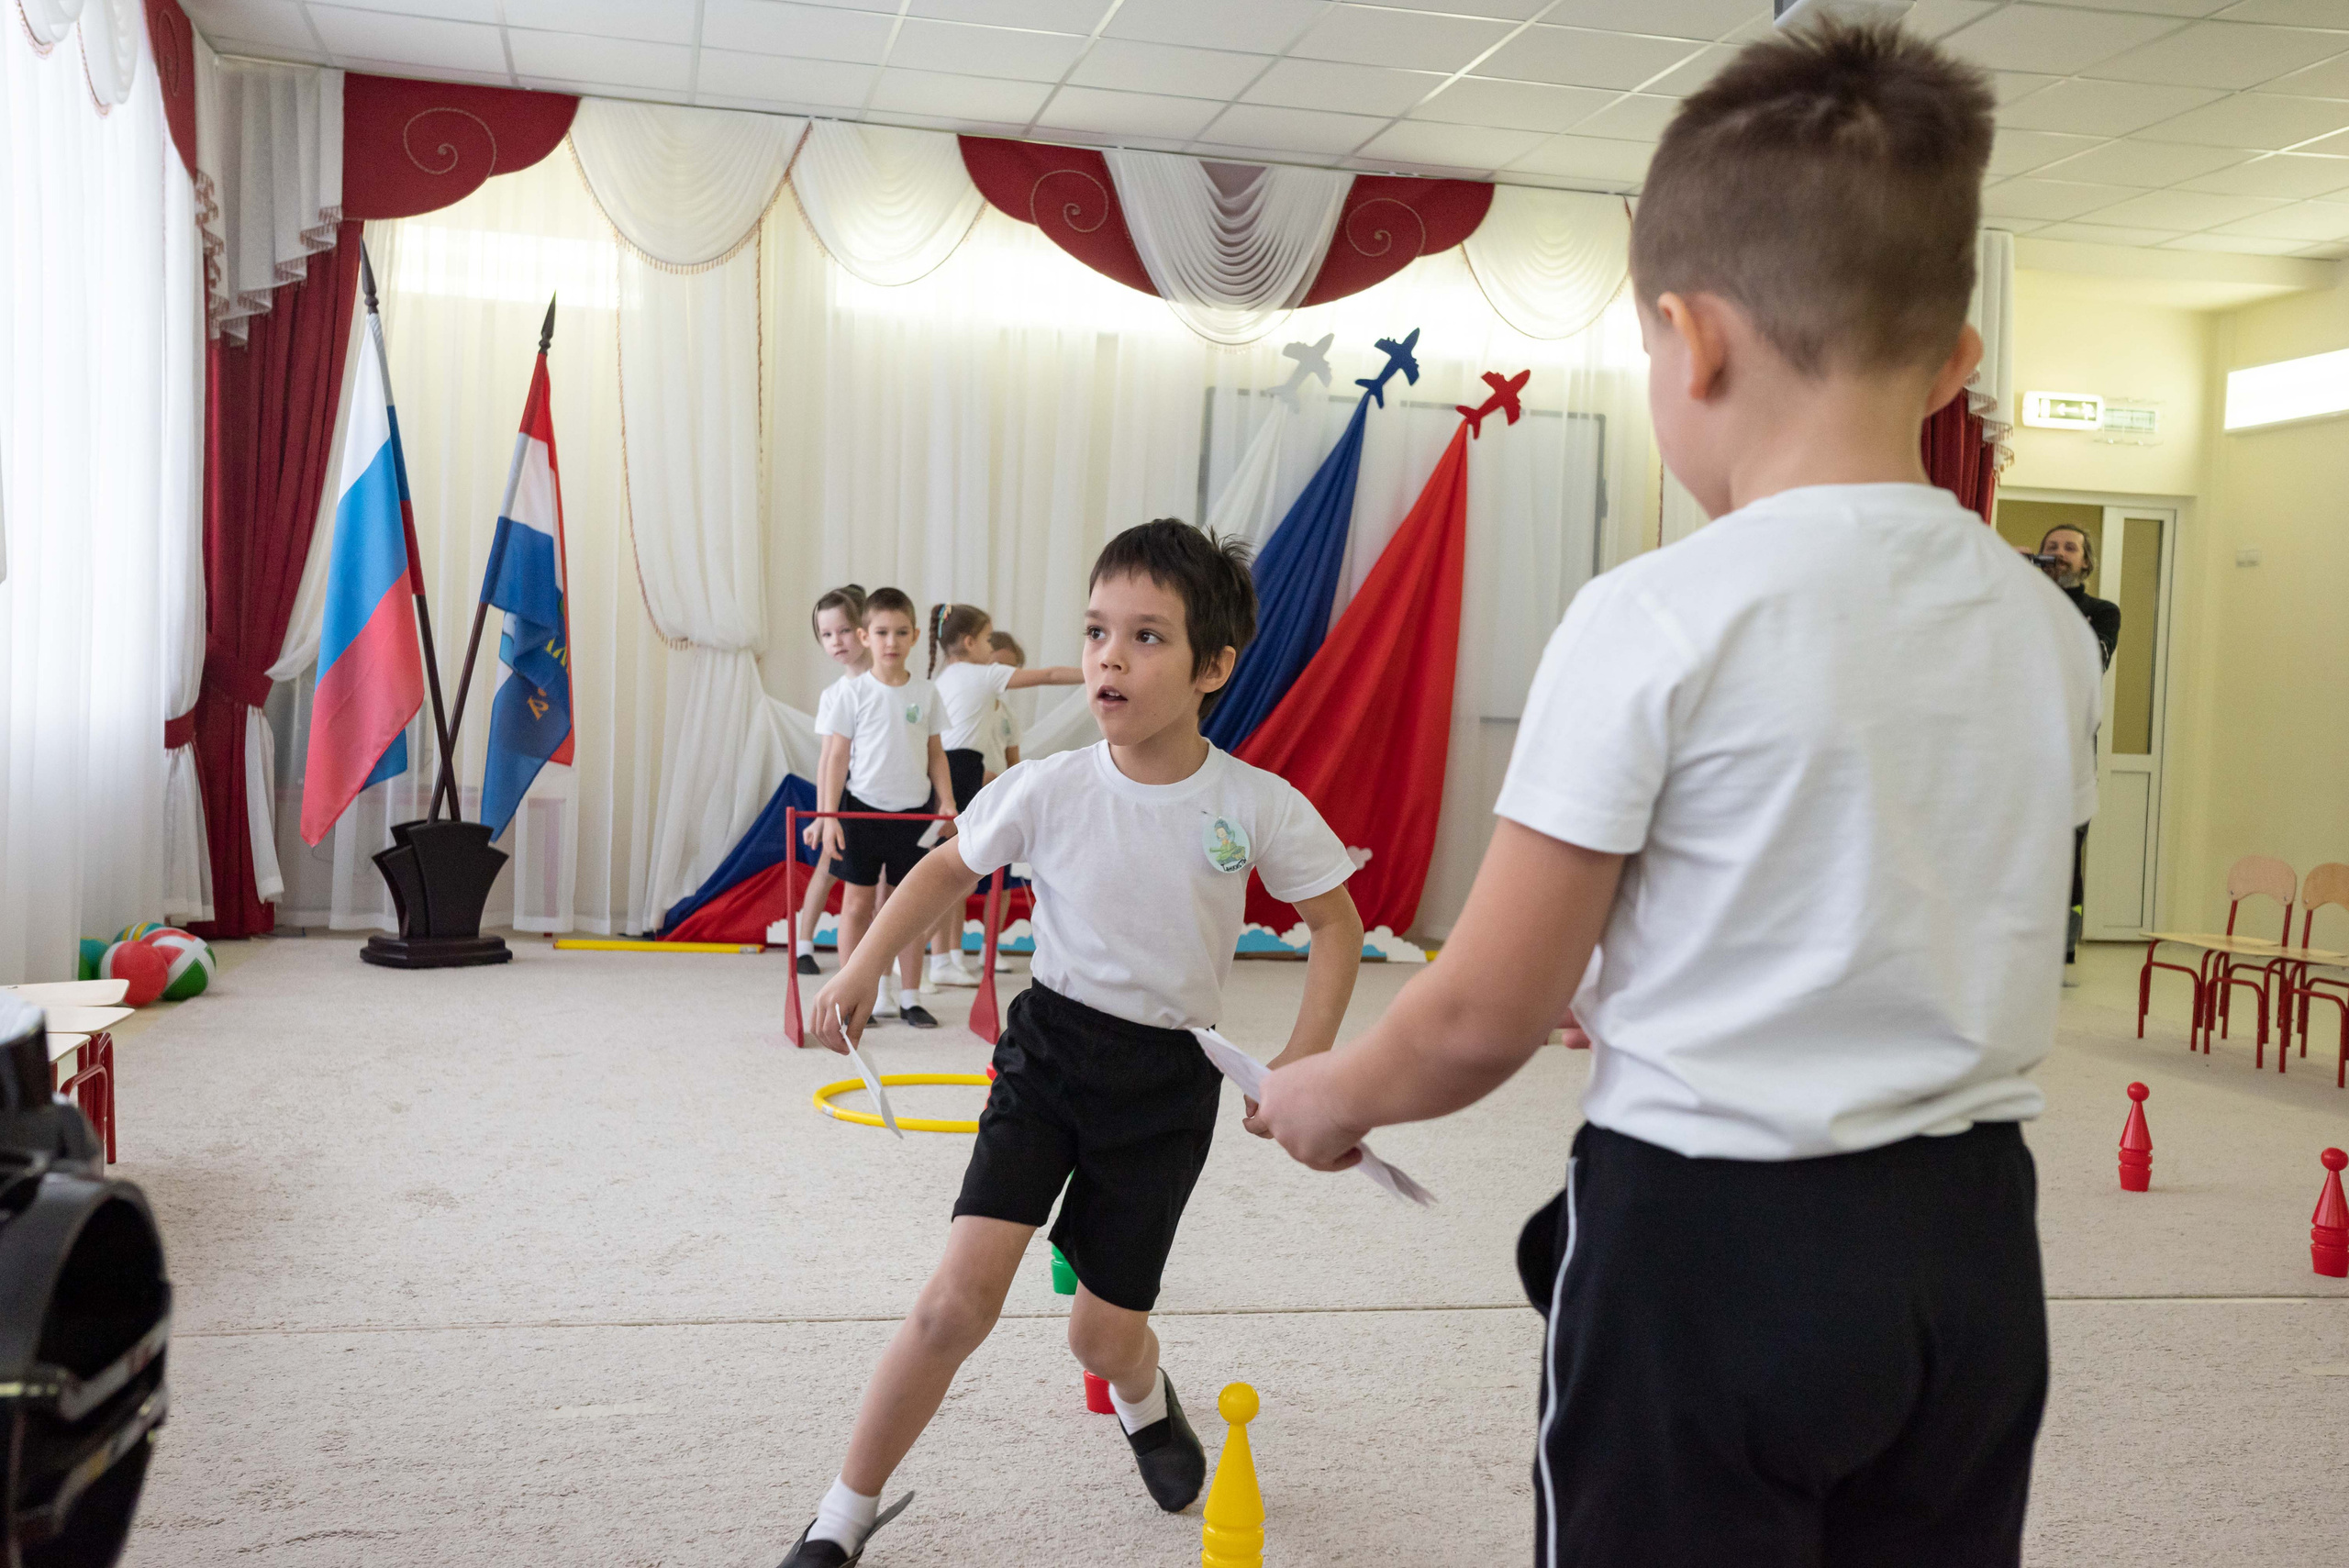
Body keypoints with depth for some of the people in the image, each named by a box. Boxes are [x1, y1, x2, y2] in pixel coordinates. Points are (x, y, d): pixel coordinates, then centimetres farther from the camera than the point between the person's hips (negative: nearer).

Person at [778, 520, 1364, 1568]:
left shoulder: (1259, 807, -14)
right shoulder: (1048, 790, -12)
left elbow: (1336, 922, 2)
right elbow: (952, 865, 7)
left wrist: (1304, 1060, -7)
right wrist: (861, 967, -1)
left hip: (1167, 1083, 0)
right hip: (1048, 1048, 0)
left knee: (1102, 1336, 9)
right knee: (959, 1299, -15)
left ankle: (1145, 1400, 49)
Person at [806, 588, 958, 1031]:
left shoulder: (925, 694, 4)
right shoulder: (854, 693, -6)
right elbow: (835, 756, -6)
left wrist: (947, 801, 4)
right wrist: (828, 815, -11)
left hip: (914, 811, 3)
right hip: (863, 808, -3)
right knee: (859, 902, 3)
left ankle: (909, 996, 16)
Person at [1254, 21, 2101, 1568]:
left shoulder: (1656, 622, -18)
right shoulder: (2047, 629, 1)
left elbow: (1487, 1013, -13)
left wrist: (1329, 1095, 7)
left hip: (1710, 1238, -5)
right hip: (1970, 1238, 6)